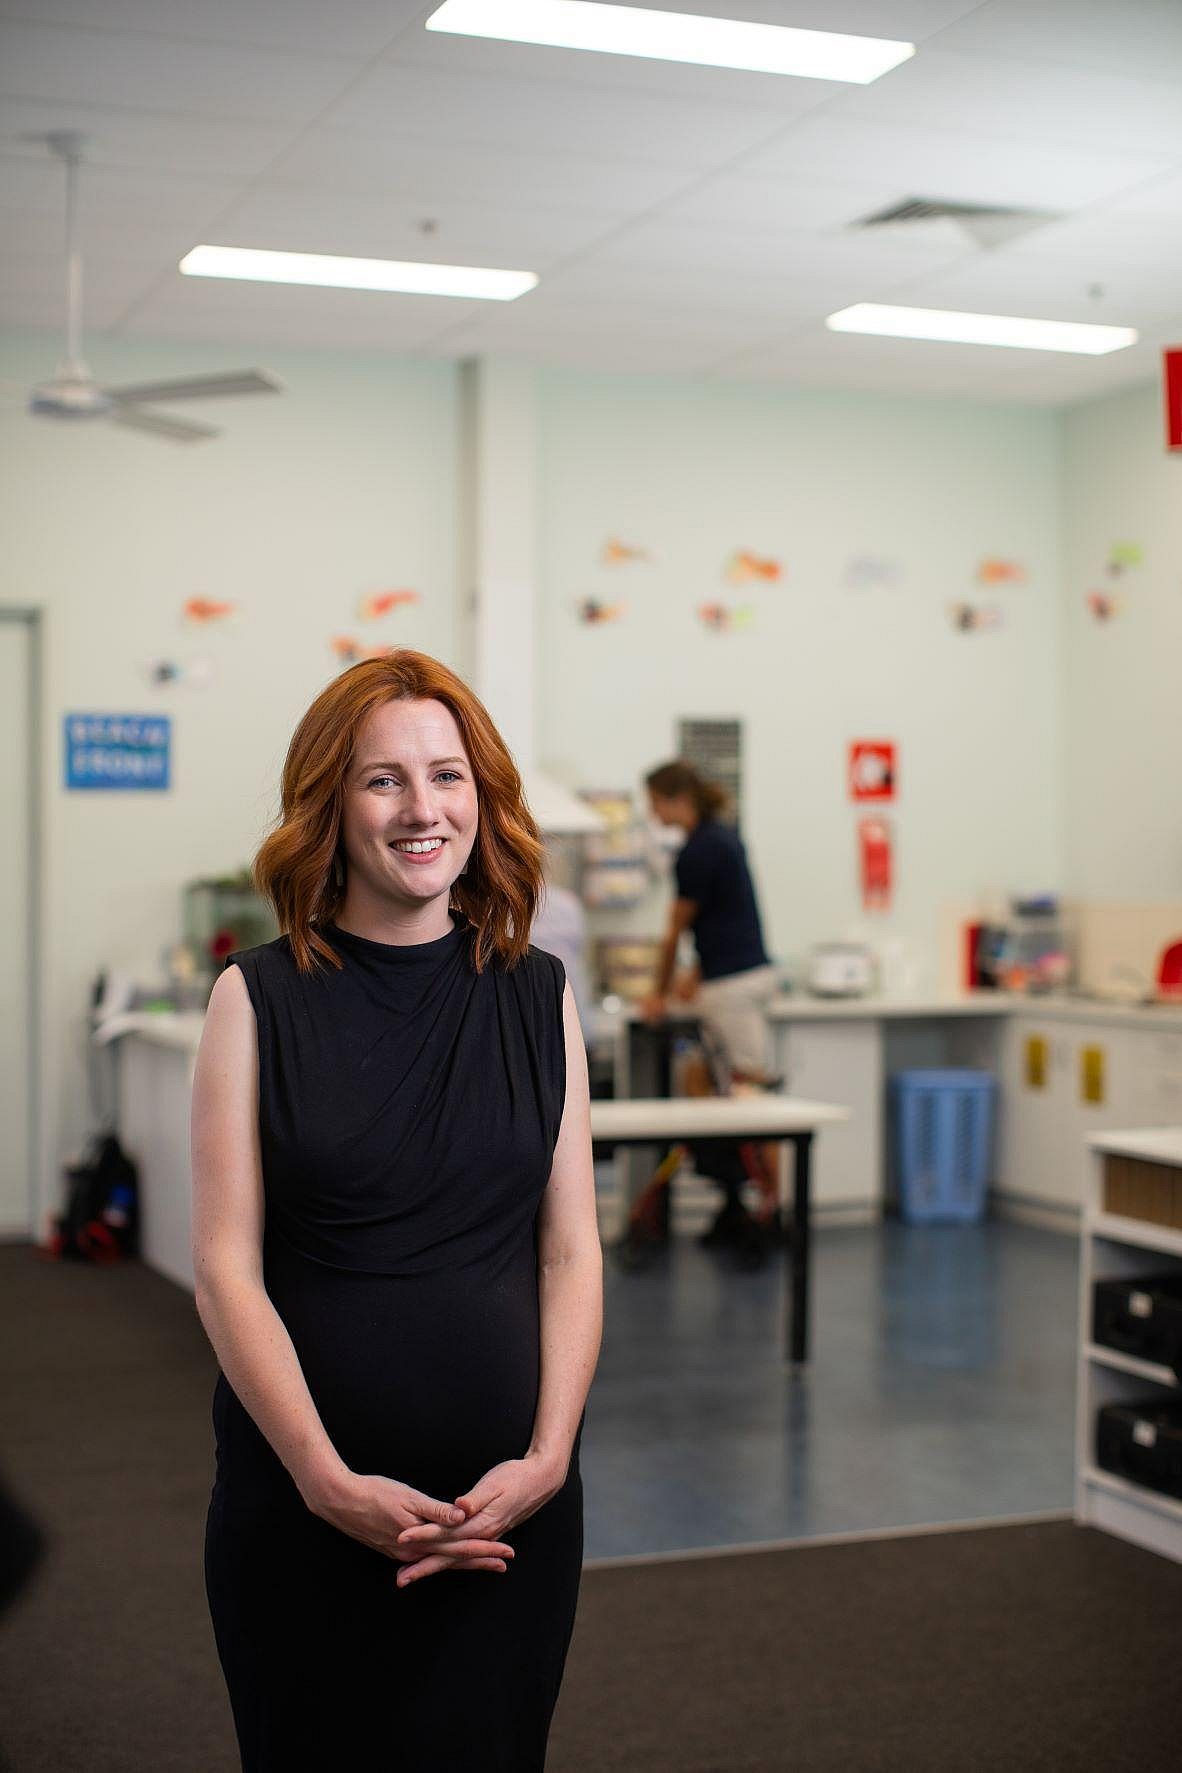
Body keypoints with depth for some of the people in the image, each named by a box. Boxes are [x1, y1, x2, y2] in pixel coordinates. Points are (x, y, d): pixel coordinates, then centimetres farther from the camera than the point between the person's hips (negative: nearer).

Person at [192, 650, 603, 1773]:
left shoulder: (537, 995, 4)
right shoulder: (259, 998, -3)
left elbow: (570, 1250, 3)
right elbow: (225, 1270, -7)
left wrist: (548, 1457, -9)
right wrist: (327, 1480, -15)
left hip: (513, 1507, 2)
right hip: (300, 1501, -1)